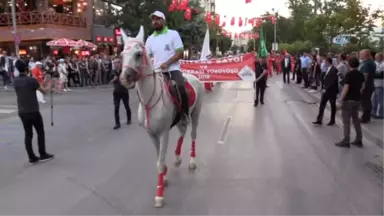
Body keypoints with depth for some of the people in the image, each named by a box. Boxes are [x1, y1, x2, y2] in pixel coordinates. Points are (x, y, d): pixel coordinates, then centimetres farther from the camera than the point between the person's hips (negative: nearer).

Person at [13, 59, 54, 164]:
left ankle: (32, 157, 12)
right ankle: (43, 155, 15)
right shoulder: (32, 80, -15)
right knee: (40, 132, 9)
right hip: (33, 111, -5)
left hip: (22, 112, 5)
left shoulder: (16, 81, 3)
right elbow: (43, 91, -6)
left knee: (28, 134, 10)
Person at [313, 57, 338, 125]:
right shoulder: (328, 69, 8)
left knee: (333, 106, 9)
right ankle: (319, 120, 7)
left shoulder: (334, 70, -18)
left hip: (332, 91, -7)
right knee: (322, 105, 4)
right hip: (325, 90, 7)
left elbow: (332, 81, -23)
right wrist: (324, 88, 5)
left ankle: (332, 120, 21)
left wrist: (326, 89, -22)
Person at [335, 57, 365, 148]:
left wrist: (340, 99, -12)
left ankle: (346, 141, 4)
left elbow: (345, 88, -19)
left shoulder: (348, 74, -16)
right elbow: (361, 88, 12)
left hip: (348, 100, -7)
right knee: (356, 120, 15)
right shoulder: (361, 75, 5)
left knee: (346, 121, 0)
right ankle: (359, 140, 20)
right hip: (357, 100, 7)